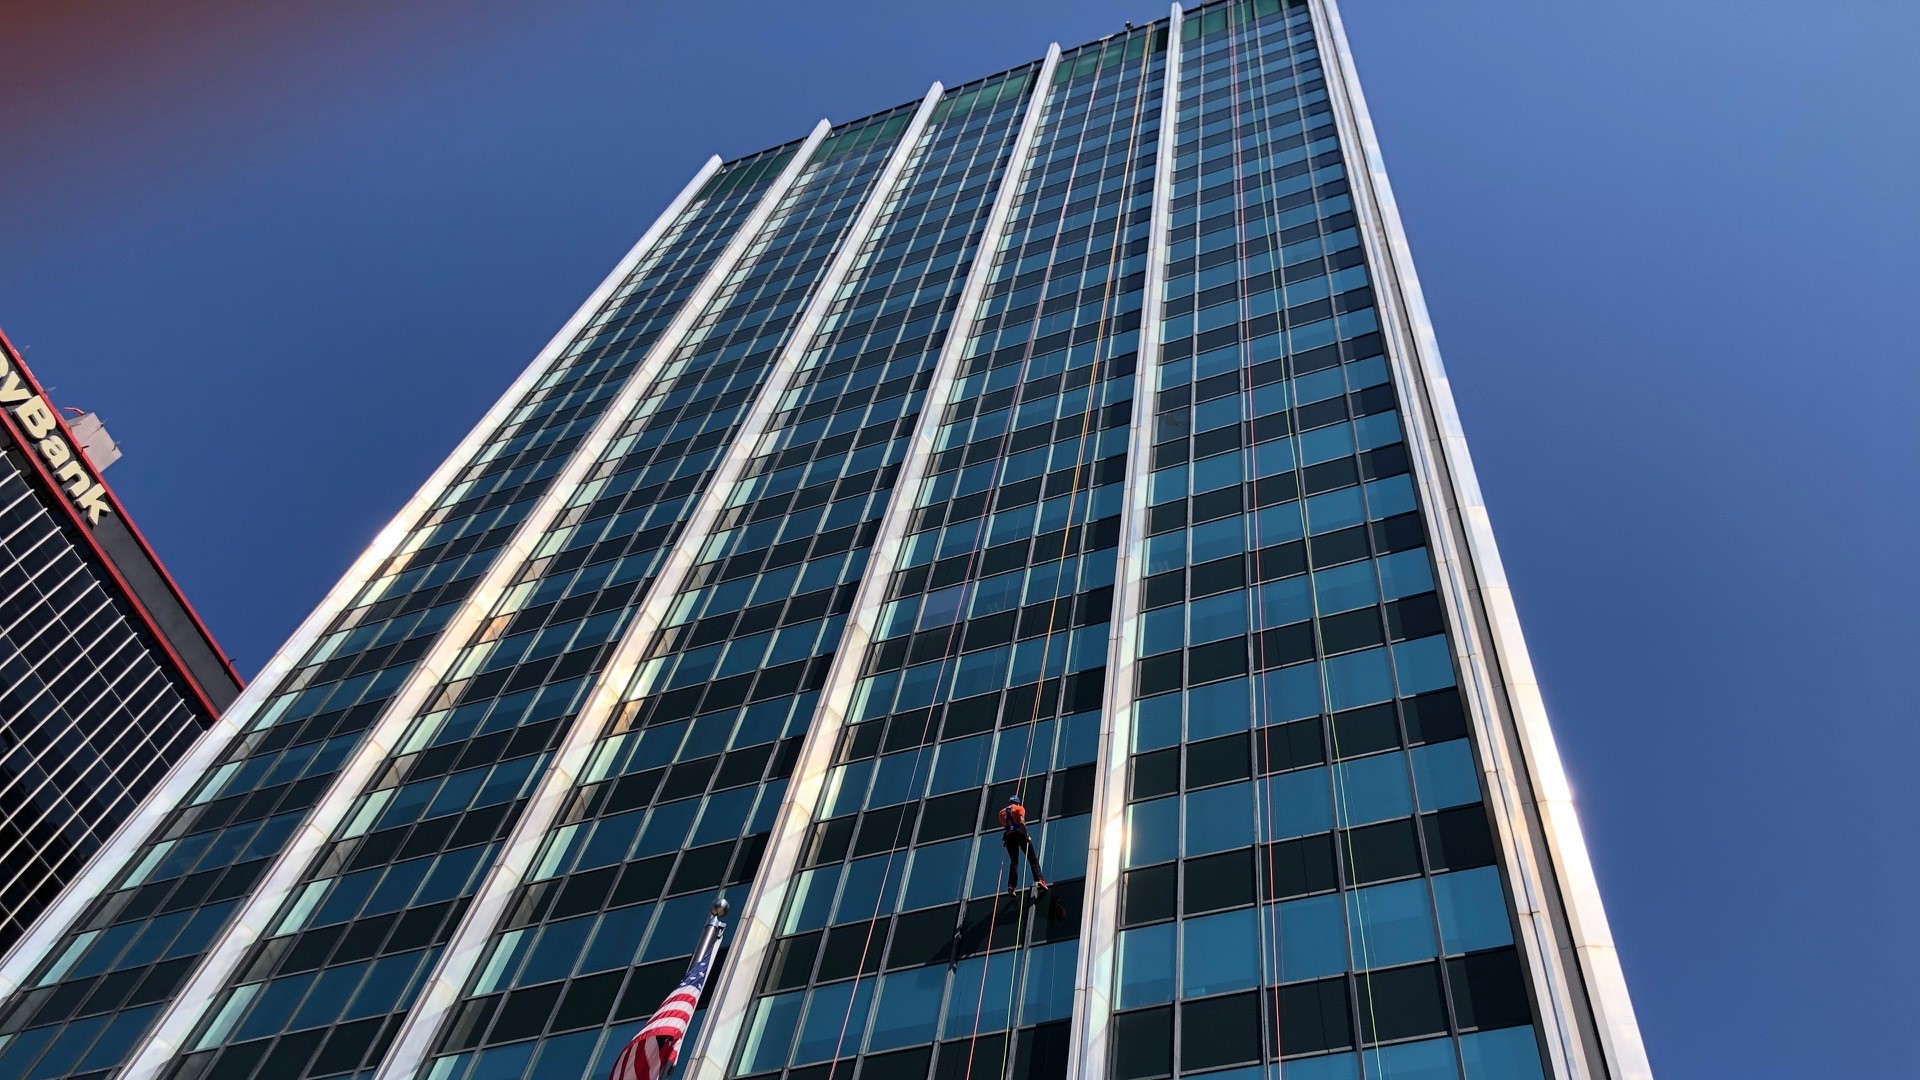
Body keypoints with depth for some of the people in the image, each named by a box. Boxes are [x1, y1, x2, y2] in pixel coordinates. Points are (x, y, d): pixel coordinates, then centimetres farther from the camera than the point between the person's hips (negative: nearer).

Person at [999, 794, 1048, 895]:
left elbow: (1004, 826, 15)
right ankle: (1039, 879, -15)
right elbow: (1021, 822, -9)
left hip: (1008, 836, 4)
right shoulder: (1019, 809, 6)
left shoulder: (1002, 812, 20)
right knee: (1033, 859, 2)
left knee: (1014, 862, 7)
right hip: (1019, 834, -4)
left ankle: (1011, 886, -9)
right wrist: (1027, 836, -7)